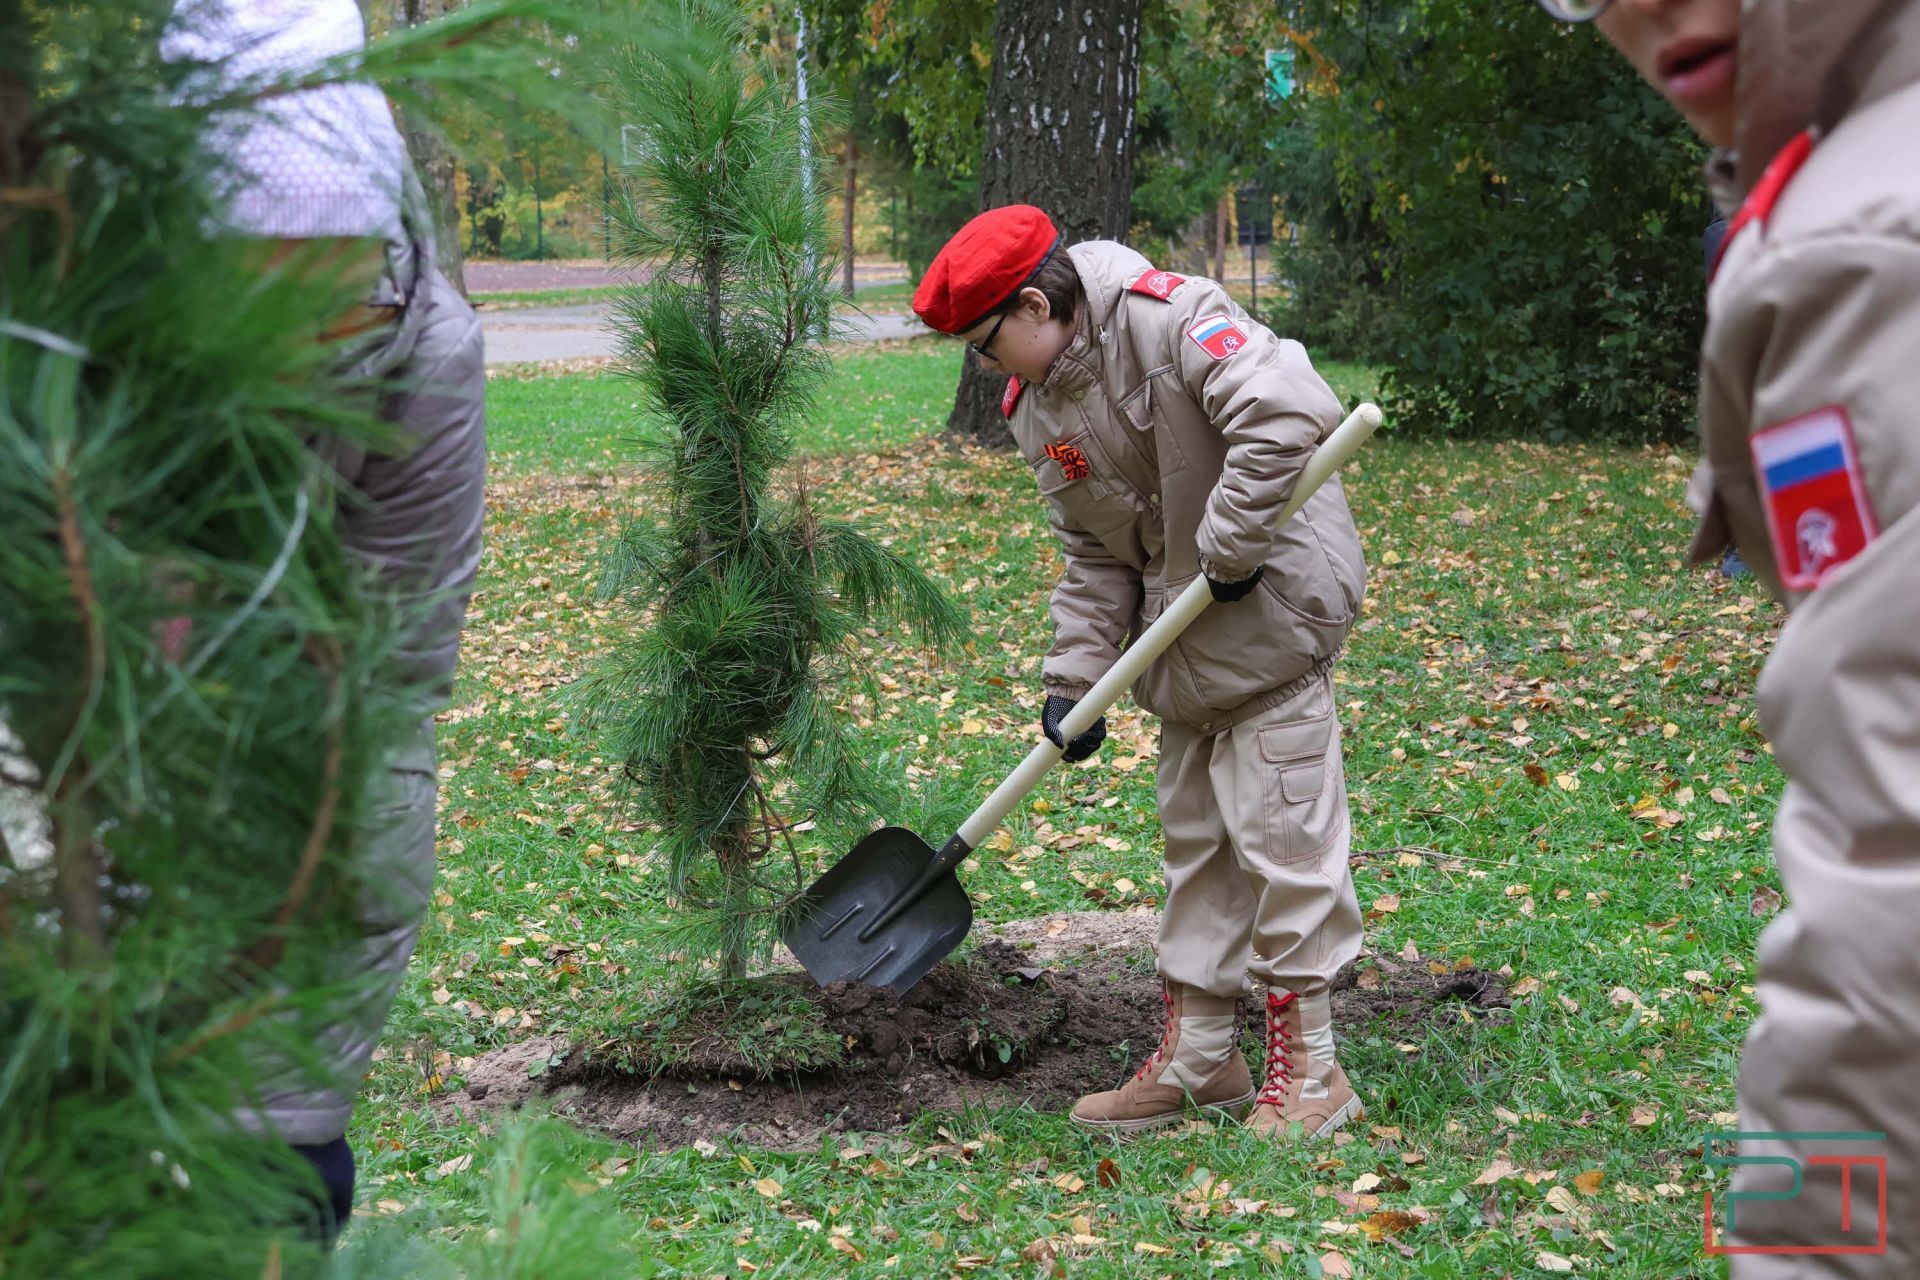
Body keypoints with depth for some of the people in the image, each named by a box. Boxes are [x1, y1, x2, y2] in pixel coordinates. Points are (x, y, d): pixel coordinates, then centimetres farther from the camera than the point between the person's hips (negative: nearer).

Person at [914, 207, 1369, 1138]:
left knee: (1279, 836, -5)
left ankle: (1308, 1069, 6)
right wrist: (1073, 677, 0)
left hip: (1270, 615, -8)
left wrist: (1230, 546, -25)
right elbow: (1094, 558, 10)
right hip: (1183, 645, 9)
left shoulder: (1165, 316, -19)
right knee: (1194, 843, 14)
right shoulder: (1035, 405, 6)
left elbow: (1287, 413, -31)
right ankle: (1198, 1057, 25)